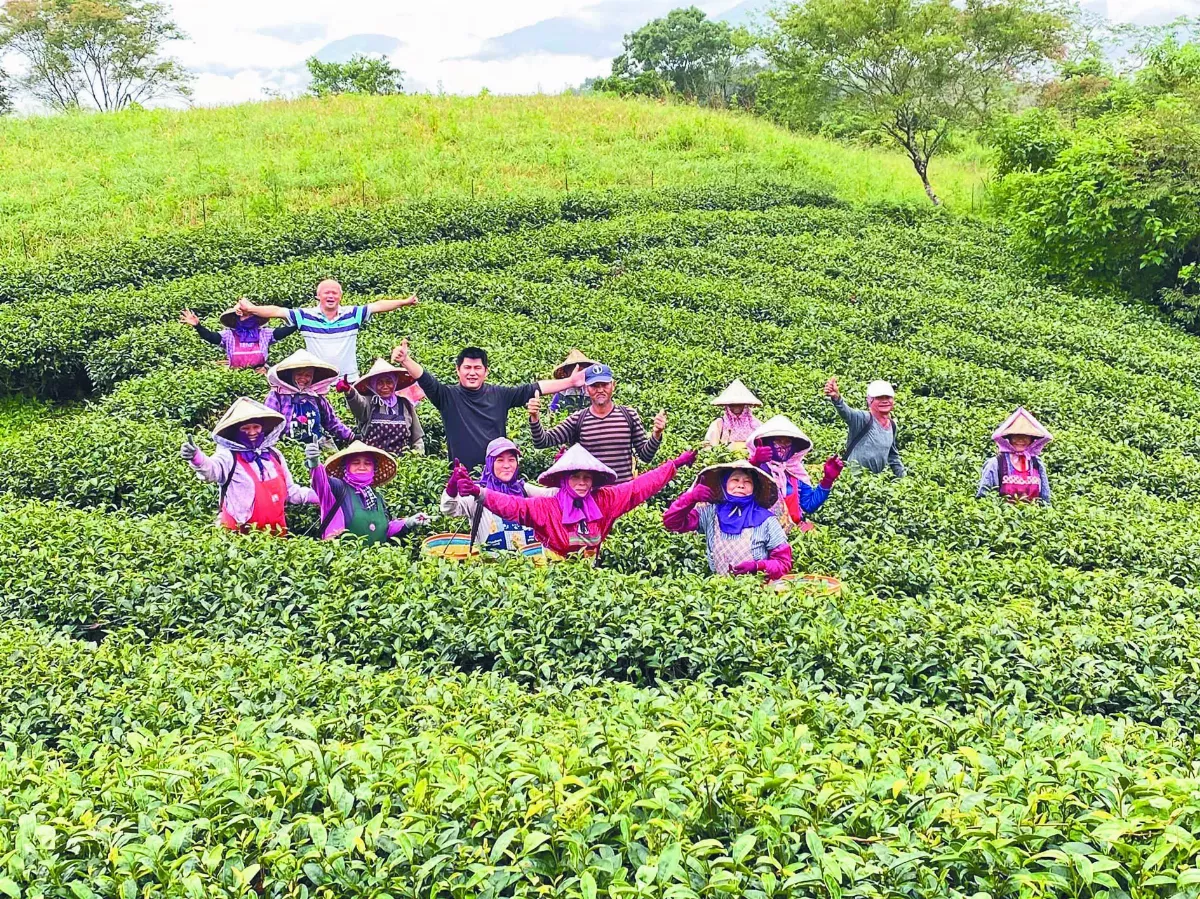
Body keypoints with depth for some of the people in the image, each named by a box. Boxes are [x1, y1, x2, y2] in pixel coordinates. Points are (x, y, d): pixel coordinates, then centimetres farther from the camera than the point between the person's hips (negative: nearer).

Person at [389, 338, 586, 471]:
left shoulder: (499, 395, 5)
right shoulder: (448, 395, 0)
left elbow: (534, 389, 4)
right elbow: (425, 379, -14)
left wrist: (571, 382, 1)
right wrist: (405, 360, -33)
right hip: (461, 474, -2)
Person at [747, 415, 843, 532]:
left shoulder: (796, 471, 16)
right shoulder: (757, 466, 0)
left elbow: (809, 505, 13)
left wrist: (827, 480, 3)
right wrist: (754, 463, -35)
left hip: (795, 531, 3)